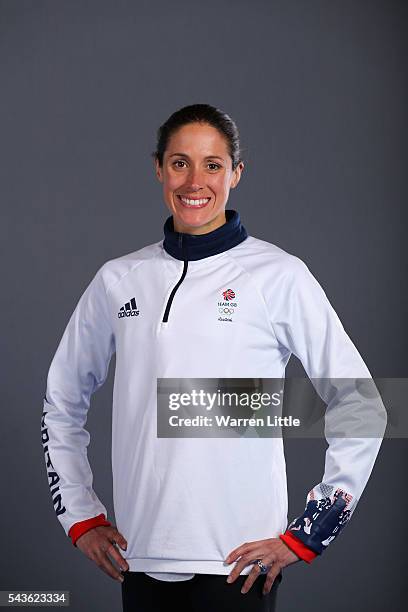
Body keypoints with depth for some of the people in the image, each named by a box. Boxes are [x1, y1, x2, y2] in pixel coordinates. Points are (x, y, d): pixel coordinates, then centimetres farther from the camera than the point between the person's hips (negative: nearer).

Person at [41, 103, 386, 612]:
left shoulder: (278, 275, -5)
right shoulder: (118, 279, 6)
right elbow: (62, 402, 17)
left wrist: (306, 534, -4)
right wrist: (81, 516, 11)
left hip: (238, 560, -3)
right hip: (140, 556, 3)